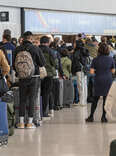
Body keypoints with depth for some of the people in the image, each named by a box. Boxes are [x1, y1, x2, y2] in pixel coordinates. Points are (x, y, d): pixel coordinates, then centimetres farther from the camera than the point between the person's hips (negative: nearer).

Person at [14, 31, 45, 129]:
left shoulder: (18, 49, -3)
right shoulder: (35, 49, -10)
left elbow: (14, 65, 2)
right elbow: (42, 64, -6)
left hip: (22, 77, 2)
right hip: (34, 77, -2)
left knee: (22, 99, 10)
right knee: (32, 99, 4)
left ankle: (21, 122, 8)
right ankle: (30, 122, 3)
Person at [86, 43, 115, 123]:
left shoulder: (95, 59, -6)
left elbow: (92, 72, -8)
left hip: (98, 81, 0)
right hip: (108, 80, 0)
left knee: (96, 99, 9)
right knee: (106, 99, 5)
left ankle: (91, 116, 9)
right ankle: (104, 117, 6)